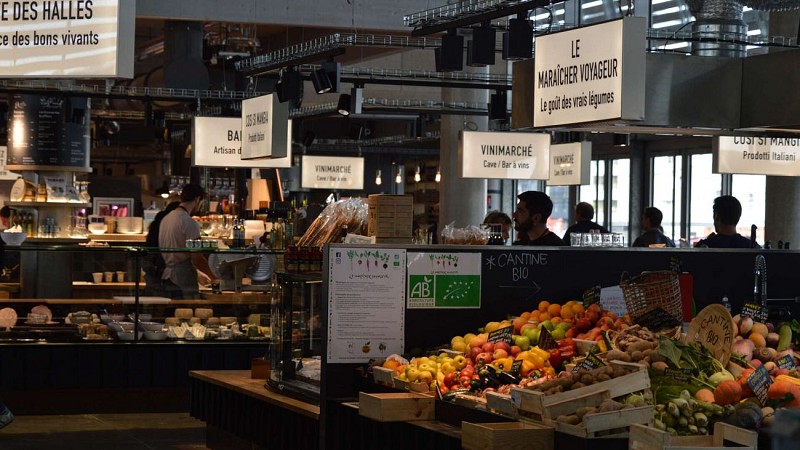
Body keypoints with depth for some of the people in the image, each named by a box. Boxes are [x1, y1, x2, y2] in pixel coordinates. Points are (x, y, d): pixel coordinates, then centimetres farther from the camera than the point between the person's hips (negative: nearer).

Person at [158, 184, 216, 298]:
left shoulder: (165, 219, 14)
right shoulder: (190, 223, -13)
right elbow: (196, 258, -16)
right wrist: (213, 276, -3)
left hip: (167, 277, 9)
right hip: (183, 283, -9)